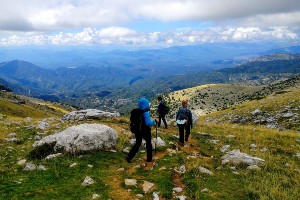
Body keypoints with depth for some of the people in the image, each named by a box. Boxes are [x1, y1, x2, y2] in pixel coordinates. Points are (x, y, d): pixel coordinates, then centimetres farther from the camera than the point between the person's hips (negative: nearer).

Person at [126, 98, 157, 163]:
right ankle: (149, 158, 25)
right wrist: (154, 121, -14)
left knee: (137, 143, 16)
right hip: (145, 131, -5)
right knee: (148, 144, 15)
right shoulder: (145, 113, -22)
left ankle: (129, 156, 5)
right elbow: (148, 123, -28)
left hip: (138, 130, 5)